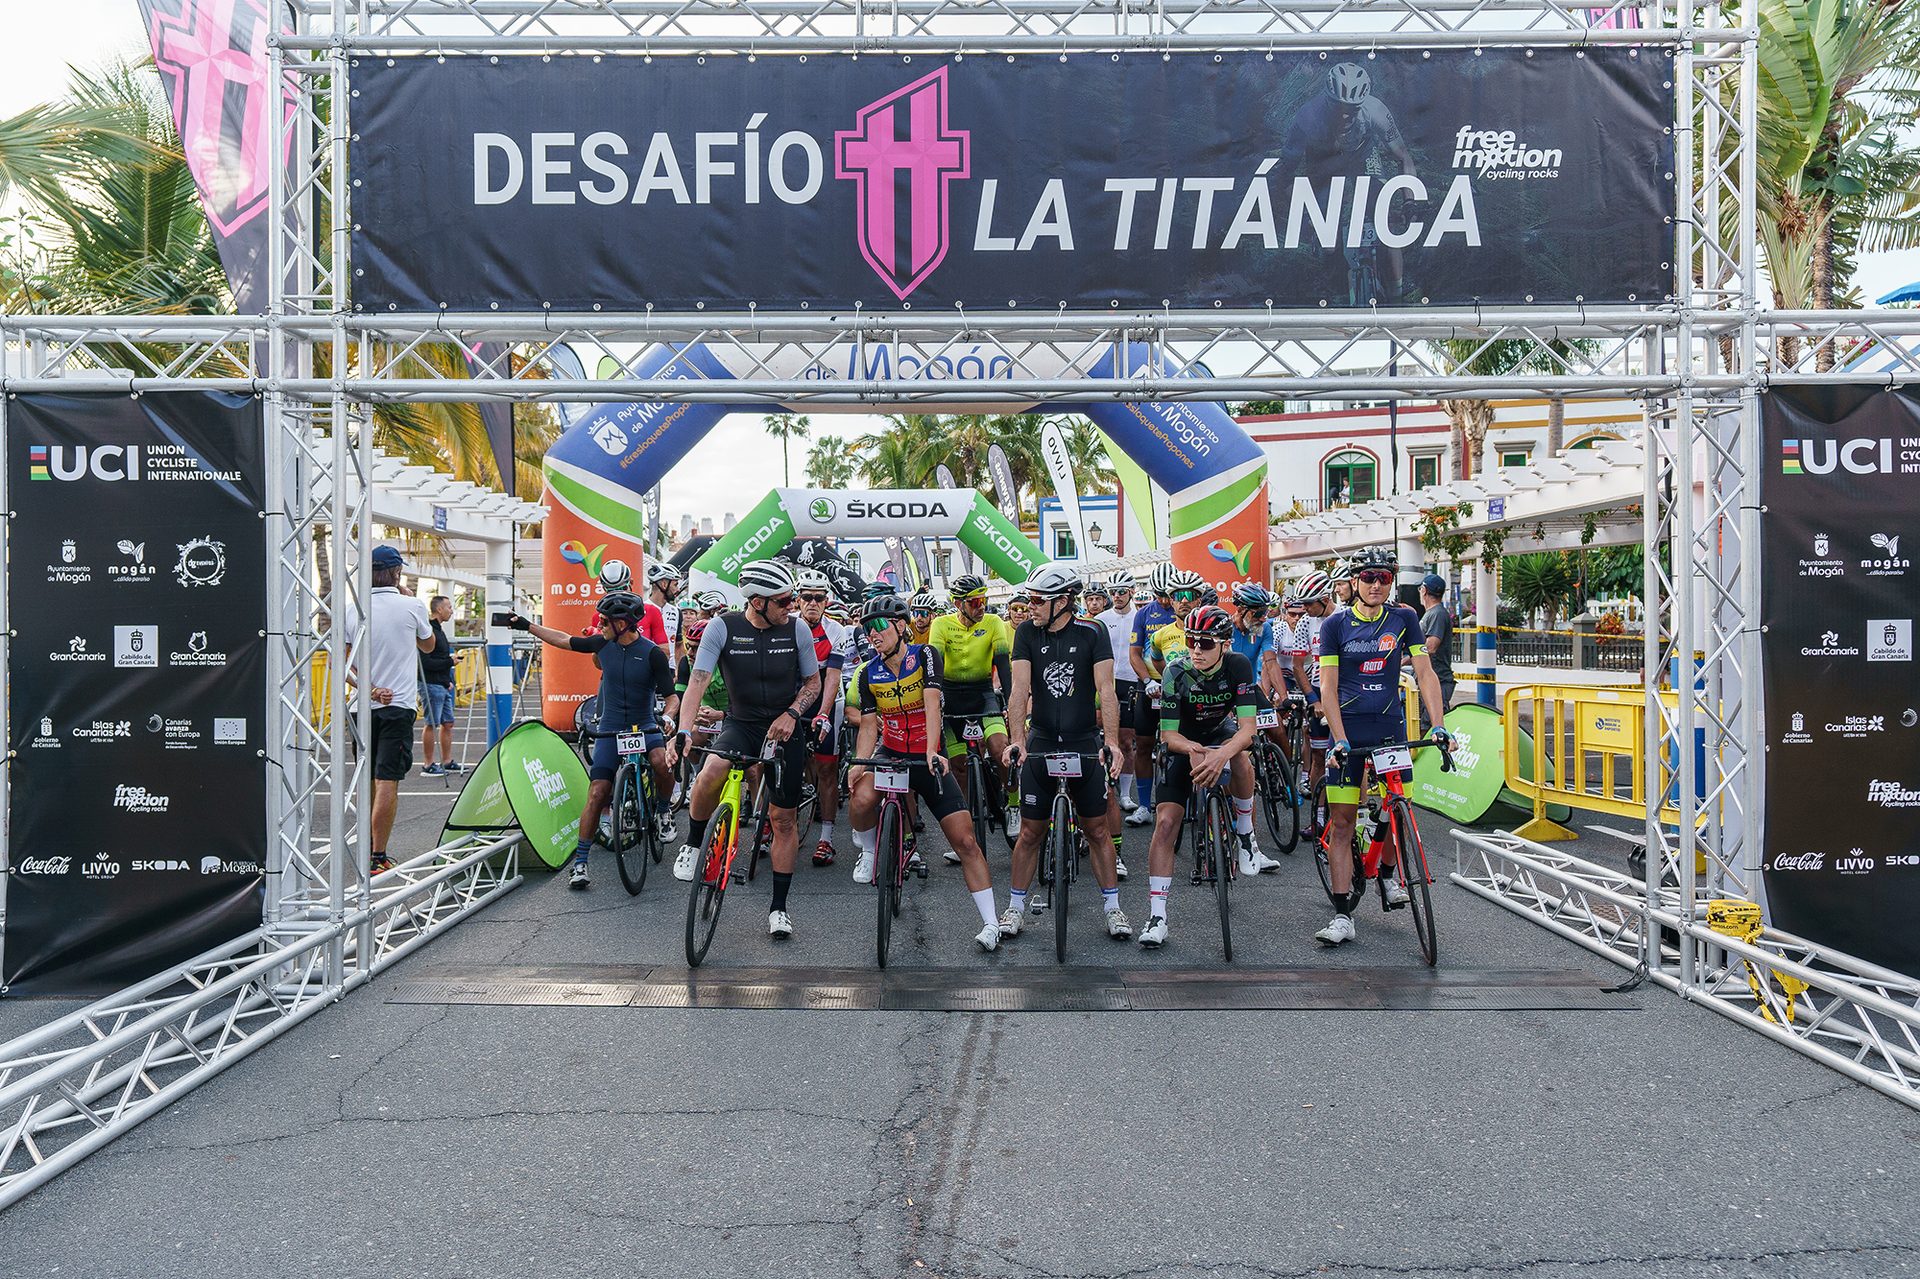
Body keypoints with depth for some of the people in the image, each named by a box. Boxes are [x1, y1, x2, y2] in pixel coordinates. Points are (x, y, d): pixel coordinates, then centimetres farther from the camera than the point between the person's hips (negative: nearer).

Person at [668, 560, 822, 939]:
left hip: (785, 726, 1)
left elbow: (813, 682, 3)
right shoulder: (722, 627, -13)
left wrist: (792, 714, -15)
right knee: (710, 775, -33)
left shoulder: (797, 628, -8)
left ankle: (779, 907, 18)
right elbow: (697, 680, -18)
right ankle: (694, 844, -3)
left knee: (784, 819, 3)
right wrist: (683, 730, -31)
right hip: (740, 723, -1)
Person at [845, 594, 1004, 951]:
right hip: (889, 754, 2)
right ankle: (868, 850, 0)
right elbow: (869, 725, -3)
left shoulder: (925, 655, -10)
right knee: (861, 799, -32)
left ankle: (990, 922, 1)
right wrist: (860, 763, -22)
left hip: (927, 757, -2)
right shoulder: (869, 674, -1)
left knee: (965, 841, -8)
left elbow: (932, 704, -23)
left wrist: (932, 752, -36)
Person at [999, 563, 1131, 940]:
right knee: (1031, 832, 6)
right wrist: (1017, 741, -25)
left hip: (1085, 744, -1)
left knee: (1097, 830, 7)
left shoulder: (1092, 633, -8)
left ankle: (1113, 907, 19)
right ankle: (1015, 907, 19)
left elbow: (1105, 690, -14)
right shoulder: (1027, 633, -4)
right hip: (1041, 744, 1)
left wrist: (1112, 741, -26)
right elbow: (1019, 690, -12)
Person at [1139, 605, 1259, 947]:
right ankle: (1157, 916, -8)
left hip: (1222, 733, 0)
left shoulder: (1238, 666, -24)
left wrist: (1220, 755, -49)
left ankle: (1245, 832, -8)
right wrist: (1195, 751, -44)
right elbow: (1169, 735, -22)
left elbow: (1247, 728, -29)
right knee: (1166, 822, -13)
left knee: (1240, 761, -37)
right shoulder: (1177, 674, -25)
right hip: (1184, 744, 0)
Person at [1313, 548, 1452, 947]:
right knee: (1341, 822, -4)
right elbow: (1328, 687, -6)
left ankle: (1388, 873, 33)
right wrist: (1339, 740, -15)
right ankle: (1343, 916, 0)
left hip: (1390, 727, 1)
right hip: (1348, 730, -1)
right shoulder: (1336, 625, -2)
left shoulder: (1404, 619, 2)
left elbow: (1425, 674, -1)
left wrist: (1438, 726, -13)